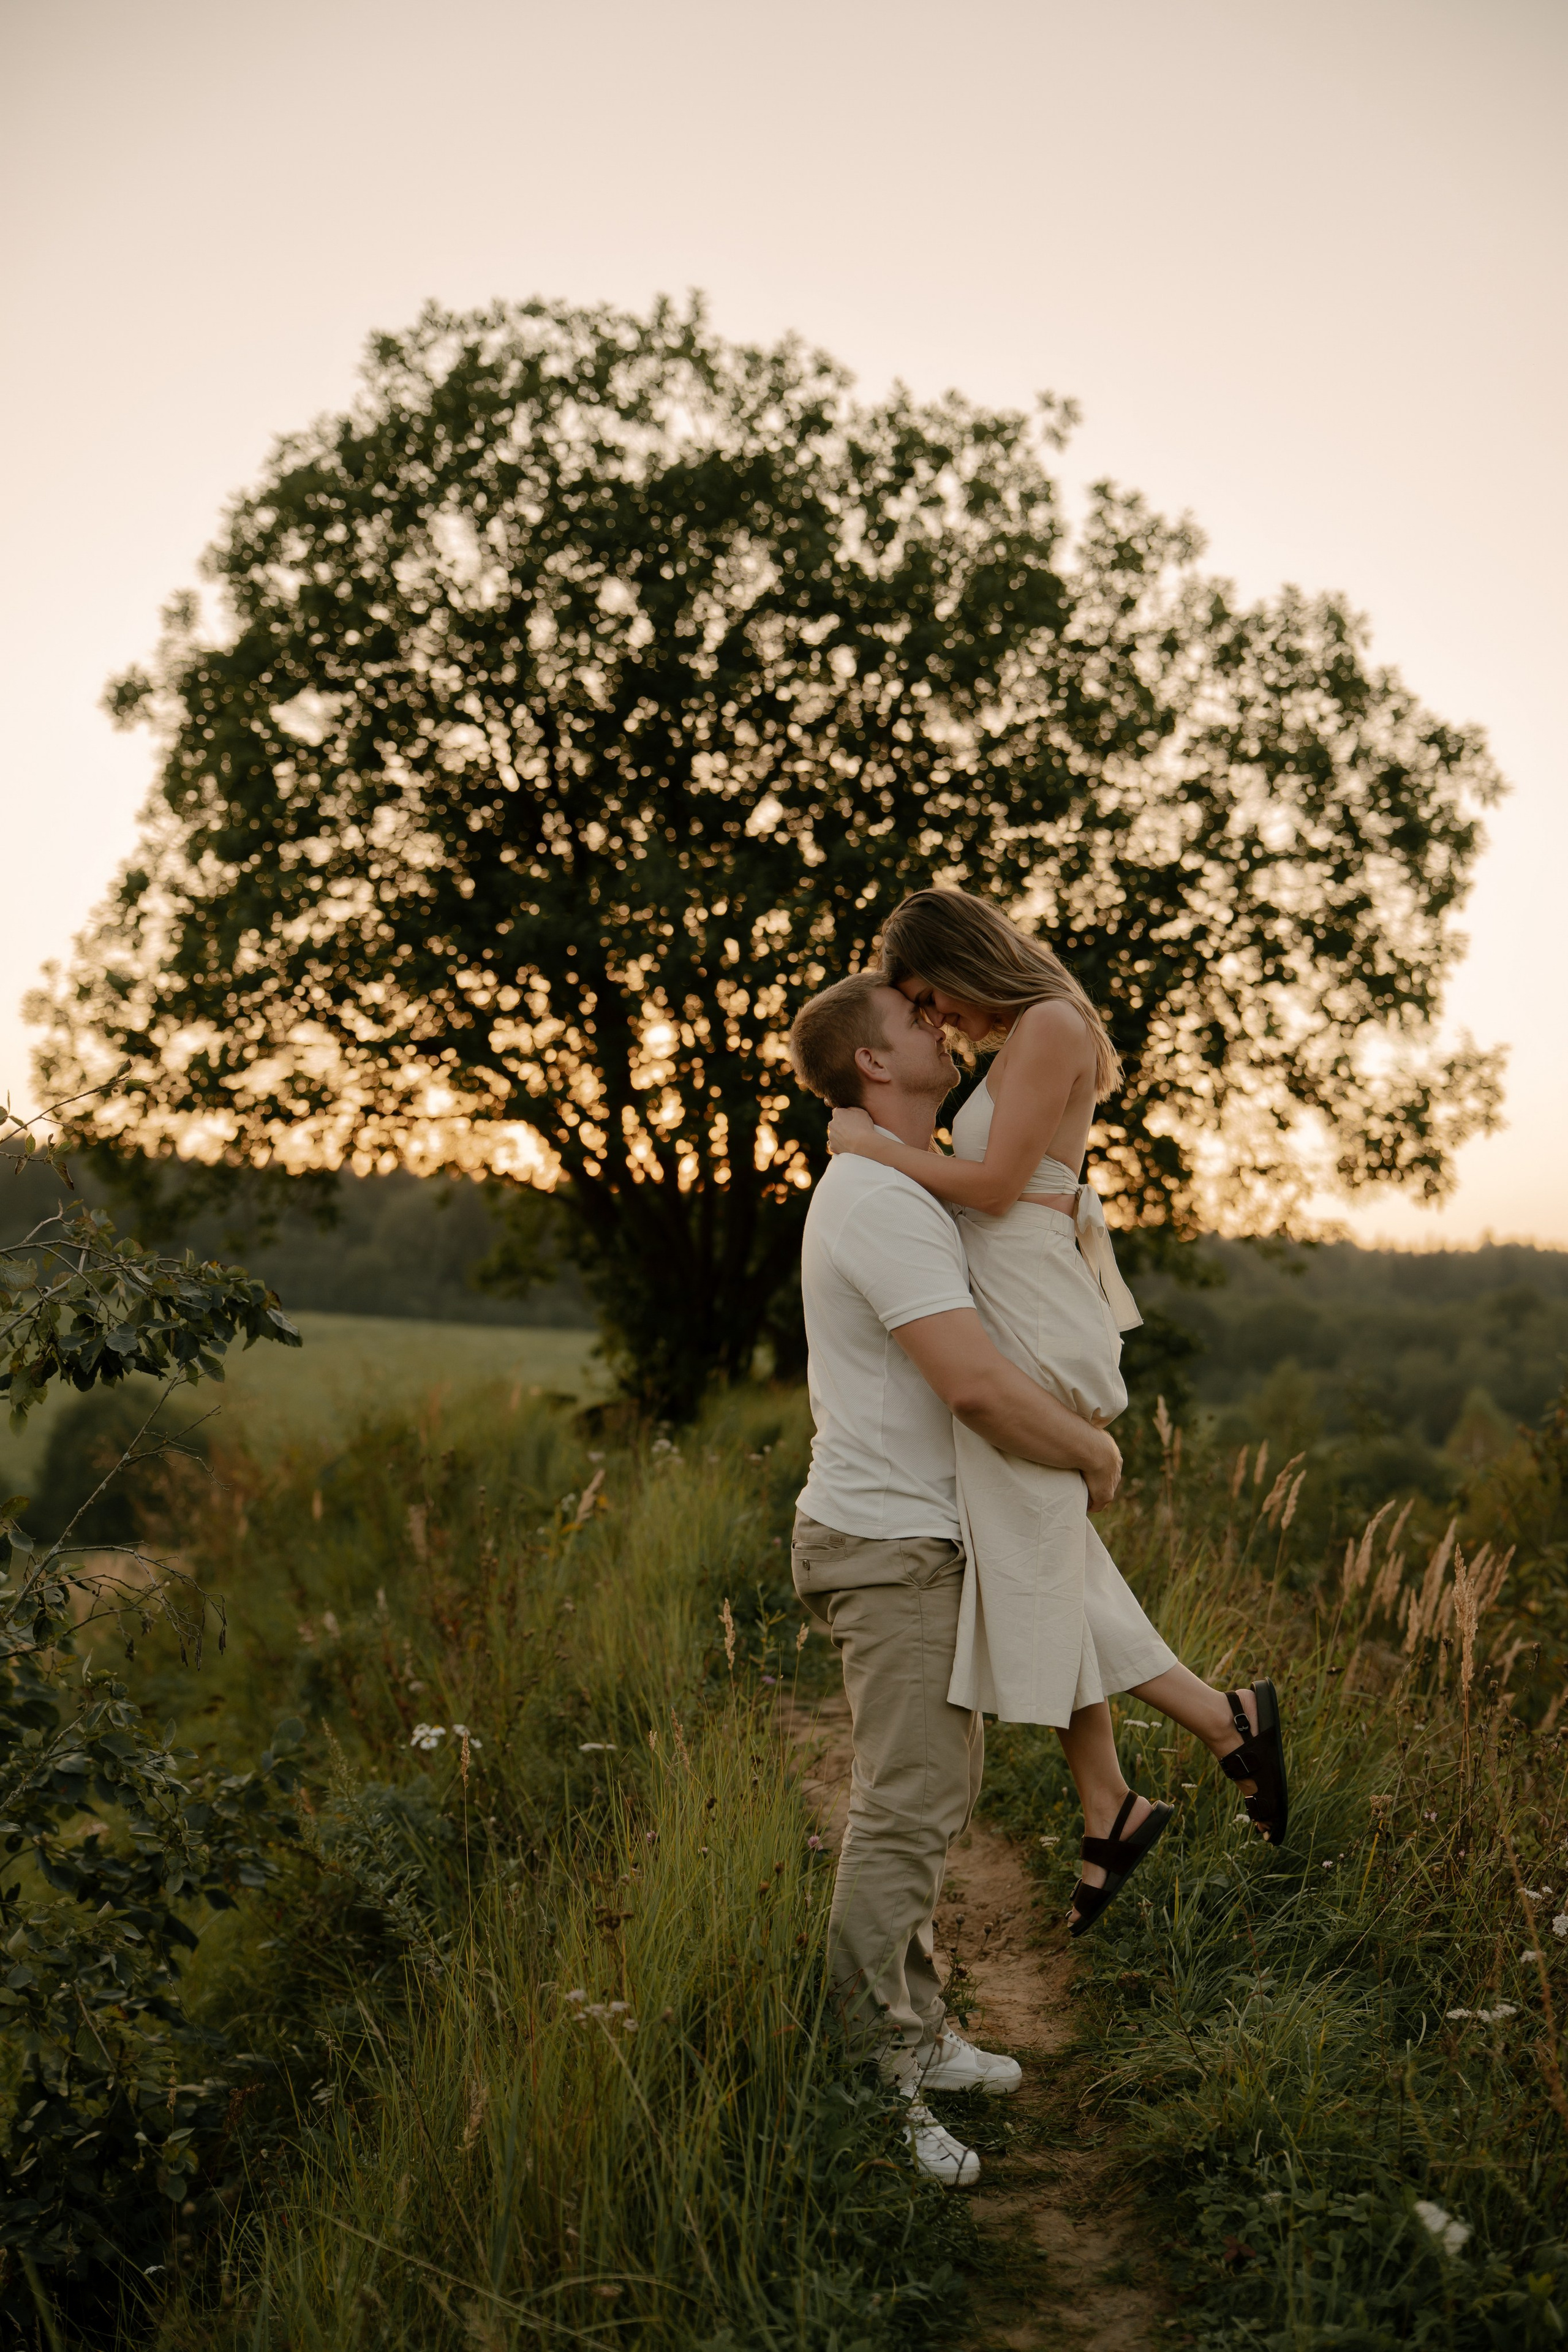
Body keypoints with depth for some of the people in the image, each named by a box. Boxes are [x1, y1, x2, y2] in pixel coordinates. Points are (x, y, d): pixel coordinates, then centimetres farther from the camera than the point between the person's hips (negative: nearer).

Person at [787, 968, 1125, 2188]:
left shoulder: (899, 1188, 16)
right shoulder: (880, 1199, -19)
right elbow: (975, 1382, -27)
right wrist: (1096, 1452, -12)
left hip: (919, 1540, 11)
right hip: (892, 1547, -11)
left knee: (936, 1792, 17)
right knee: (904, 1813, -8)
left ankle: (918, 2035, 28)